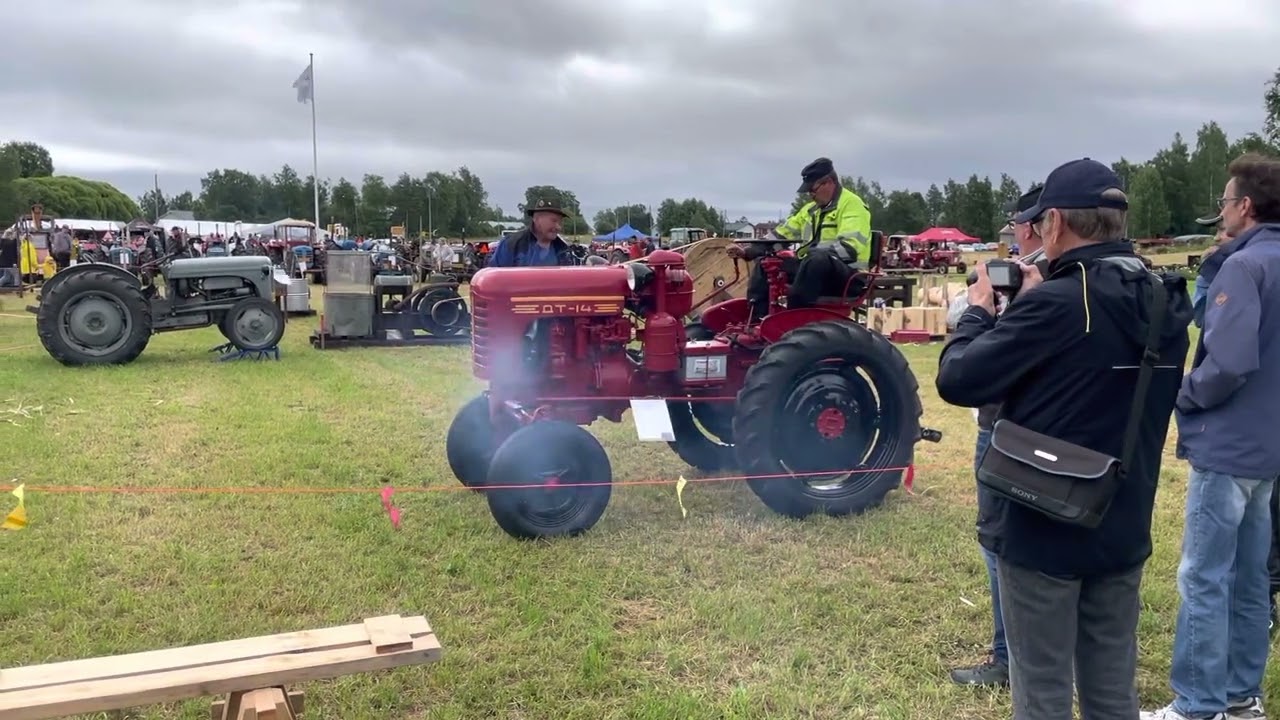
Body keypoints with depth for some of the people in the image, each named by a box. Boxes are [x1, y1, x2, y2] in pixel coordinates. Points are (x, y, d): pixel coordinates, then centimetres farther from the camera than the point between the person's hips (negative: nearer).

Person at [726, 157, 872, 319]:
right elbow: (782, 234, 15)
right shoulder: (812, 208, 16)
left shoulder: (852, 205, -10)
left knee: (816, 260, -40)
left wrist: (811, 251, -32)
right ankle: (755, 320, -10)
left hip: (846, 273, -8)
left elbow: (849, 247, -24)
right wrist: (748, 250, 3)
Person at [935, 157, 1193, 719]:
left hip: (1042, 529, -7)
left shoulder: (1056, 303, -21)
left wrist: (979, 310, -3)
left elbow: (957, 380, -19)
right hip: (1124, 528, 7)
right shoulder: (1164, 302, 3)